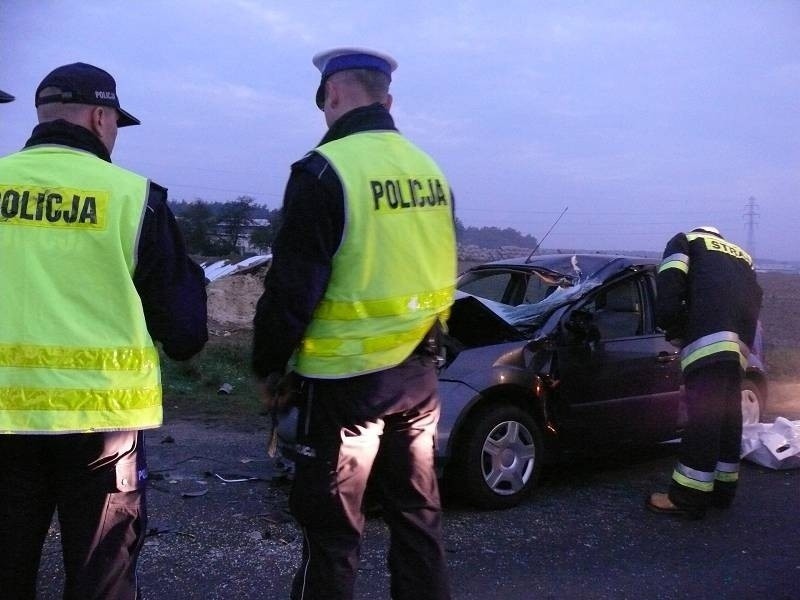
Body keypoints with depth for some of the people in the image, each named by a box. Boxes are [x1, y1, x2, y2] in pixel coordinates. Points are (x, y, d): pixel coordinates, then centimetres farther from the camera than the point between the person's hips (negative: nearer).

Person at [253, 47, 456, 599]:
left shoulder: (325, 171, -14)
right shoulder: (428, 170, 9)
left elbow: (293, 286, -14)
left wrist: (270, 366, -1)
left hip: (346, 381, -7)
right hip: (418, 373, 7)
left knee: (331, 529, 4)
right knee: (417, 513, 18)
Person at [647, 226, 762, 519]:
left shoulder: (686, 241, 21)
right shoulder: (741, 255, 39)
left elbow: (669, 289, 3)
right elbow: (754, 299, 25)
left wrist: (675, 332, 11)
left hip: (709, 335, -7)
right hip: (741, 339, 7)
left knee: (704, 414, -9)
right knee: (727, 414, 15)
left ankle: (687, 497, -7)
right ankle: (722, 489, 22)